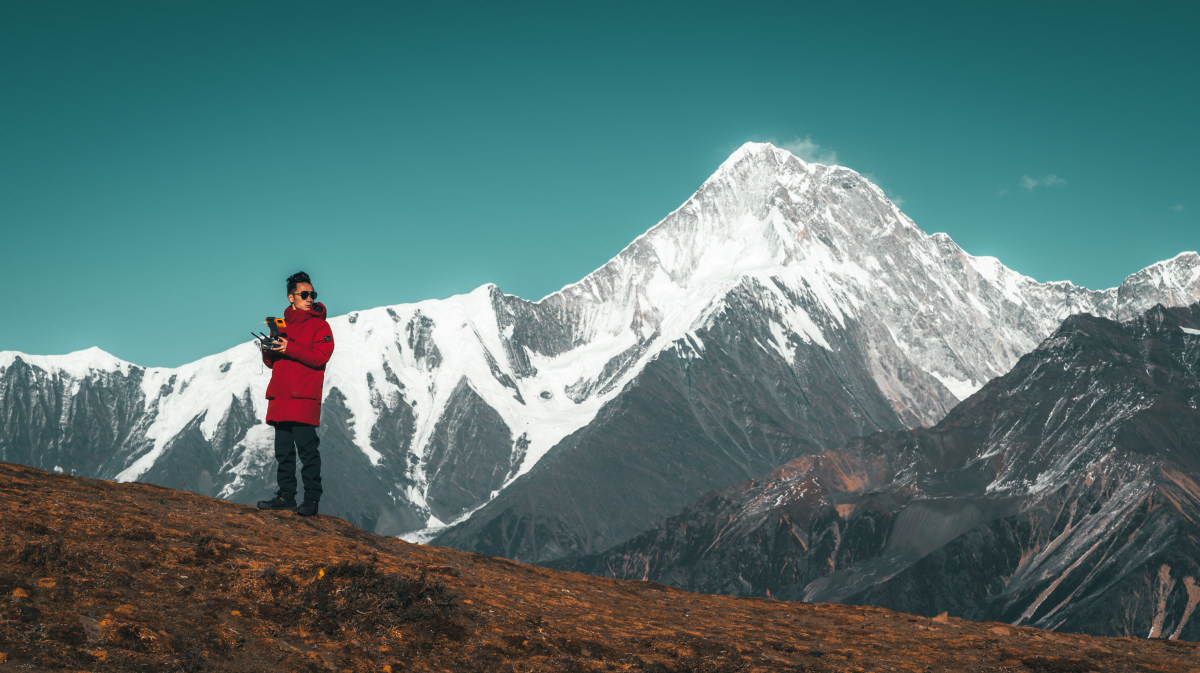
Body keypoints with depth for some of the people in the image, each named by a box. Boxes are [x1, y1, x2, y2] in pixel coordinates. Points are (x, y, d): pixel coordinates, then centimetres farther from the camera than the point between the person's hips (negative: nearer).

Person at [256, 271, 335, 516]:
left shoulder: (319, 325, 3)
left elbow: (320, 357, -12)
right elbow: (271, 362, 20)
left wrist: (289, 348, -18)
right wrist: (269, 350, -3)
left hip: (304, 398, -6)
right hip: (280, 399, 6)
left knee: (307, 450, -9)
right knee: (283, 450, 8)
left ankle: (312, 499, -6)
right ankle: (286, 495, 14)